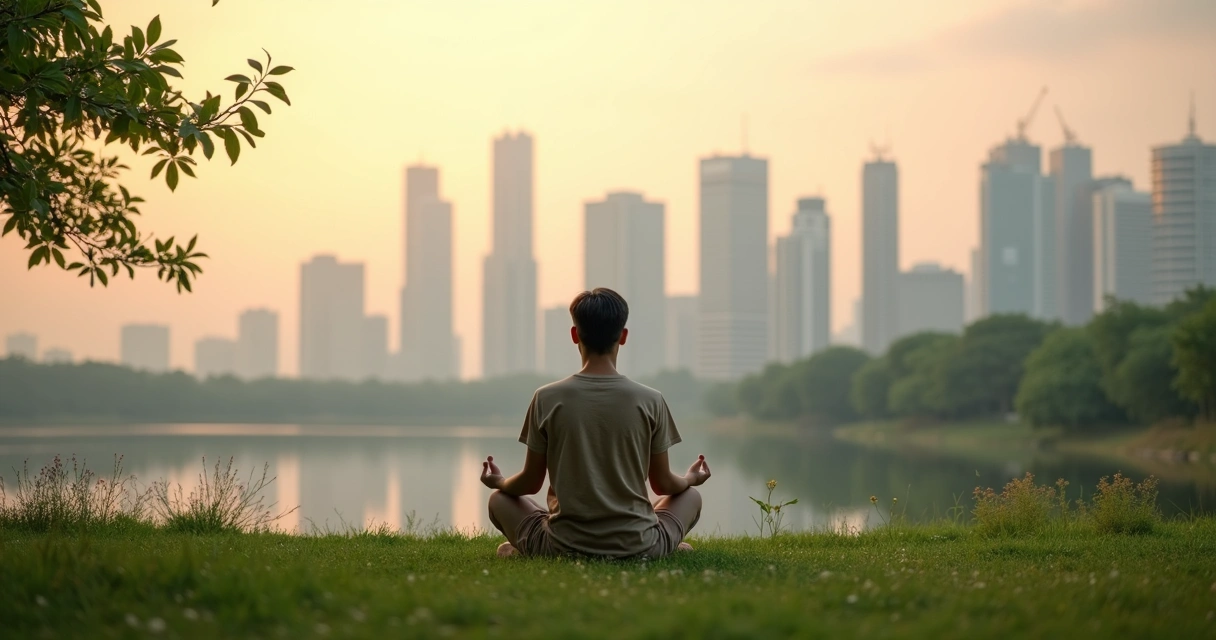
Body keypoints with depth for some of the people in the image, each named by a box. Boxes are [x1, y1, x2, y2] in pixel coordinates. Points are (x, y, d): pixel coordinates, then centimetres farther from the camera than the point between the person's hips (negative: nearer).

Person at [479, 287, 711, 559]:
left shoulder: (547, 399, -7)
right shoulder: (650, 401, -6)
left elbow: (531, 483, 2)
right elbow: (663, 484, 4)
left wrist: (499, 483, 25)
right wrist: (690, 479, 28)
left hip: (563, 547, -1)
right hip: (637, 548, 1)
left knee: (500, 499, 26)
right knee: (690, 496, 30)